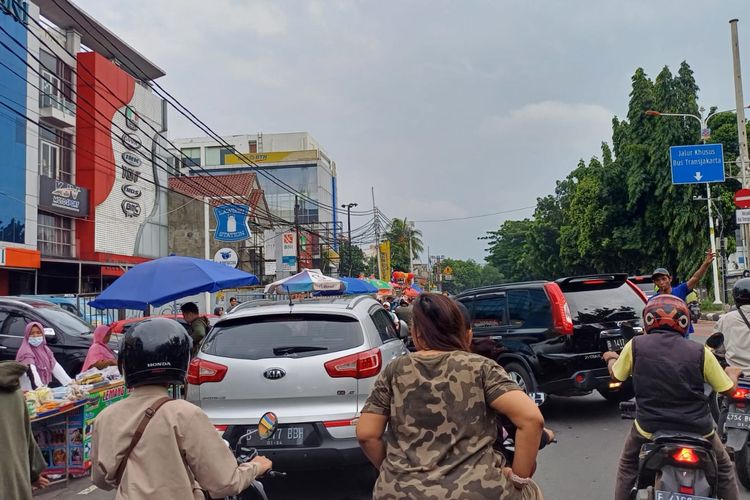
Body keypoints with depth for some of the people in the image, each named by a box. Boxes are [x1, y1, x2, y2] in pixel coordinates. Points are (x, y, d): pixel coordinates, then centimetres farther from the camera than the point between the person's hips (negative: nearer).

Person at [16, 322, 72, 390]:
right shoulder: (25, 352, -10)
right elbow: (31, 371, -24)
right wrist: (40, 387, -39)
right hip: (29, 391, -6)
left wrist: (70, 383, -5)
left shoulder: (45, 349, 11)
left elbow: (56, 368, 5)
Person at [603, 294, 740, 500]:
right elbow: (728, 389, 1)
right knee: (724, 468, 28)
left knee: (627, 466, 26)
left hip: (649, 427, 0)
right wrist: (732, 373, 25)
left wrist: (611, 358, 33)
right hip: (697, 428, 0)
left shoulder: (635, 345, -7)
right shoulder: (700, 351, -8)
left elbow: (616, 375, 10)